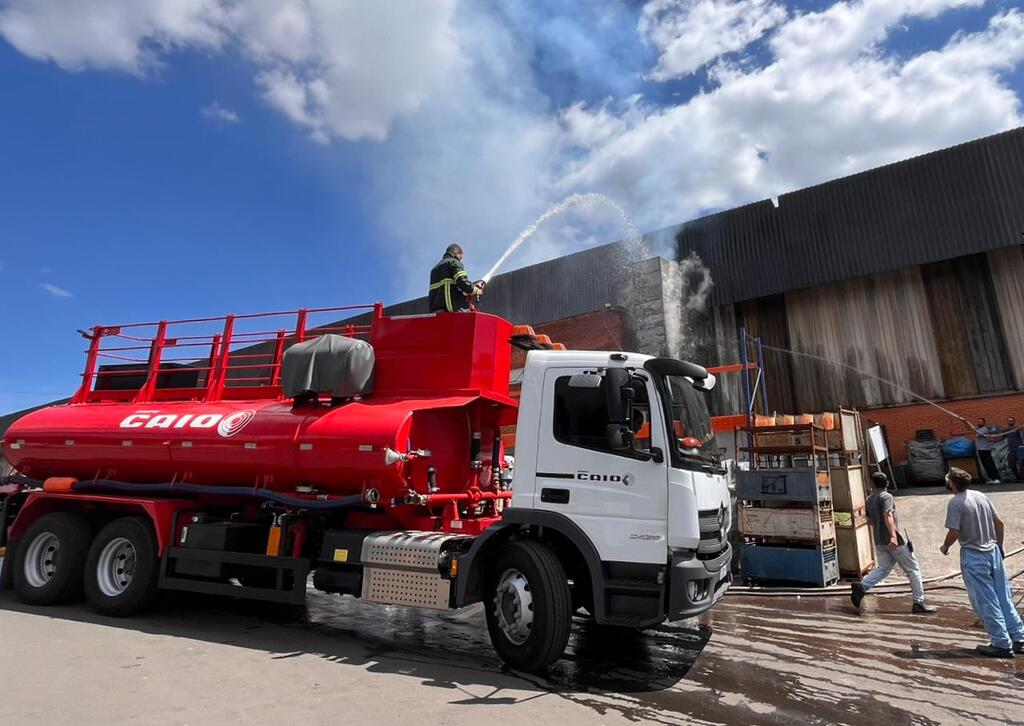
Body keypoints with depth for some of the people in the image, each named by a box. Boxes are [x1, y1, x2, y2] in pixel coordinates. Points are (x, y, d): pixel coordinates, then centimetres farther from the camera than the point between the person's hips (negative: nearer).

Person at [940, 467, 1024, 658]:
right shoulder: (981, 496, 6)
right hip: (993, 551, 7)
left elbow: (954, 532, -18)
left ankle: (1001, 644, 8)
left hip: (973, 556, -7)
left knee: (986, 602, 3)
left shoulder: (955, 503, -15)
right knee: (1004, 598, 14)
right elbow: (999, 523, 11)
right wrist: (999, 546, 22)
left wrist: (945, 547, 0)